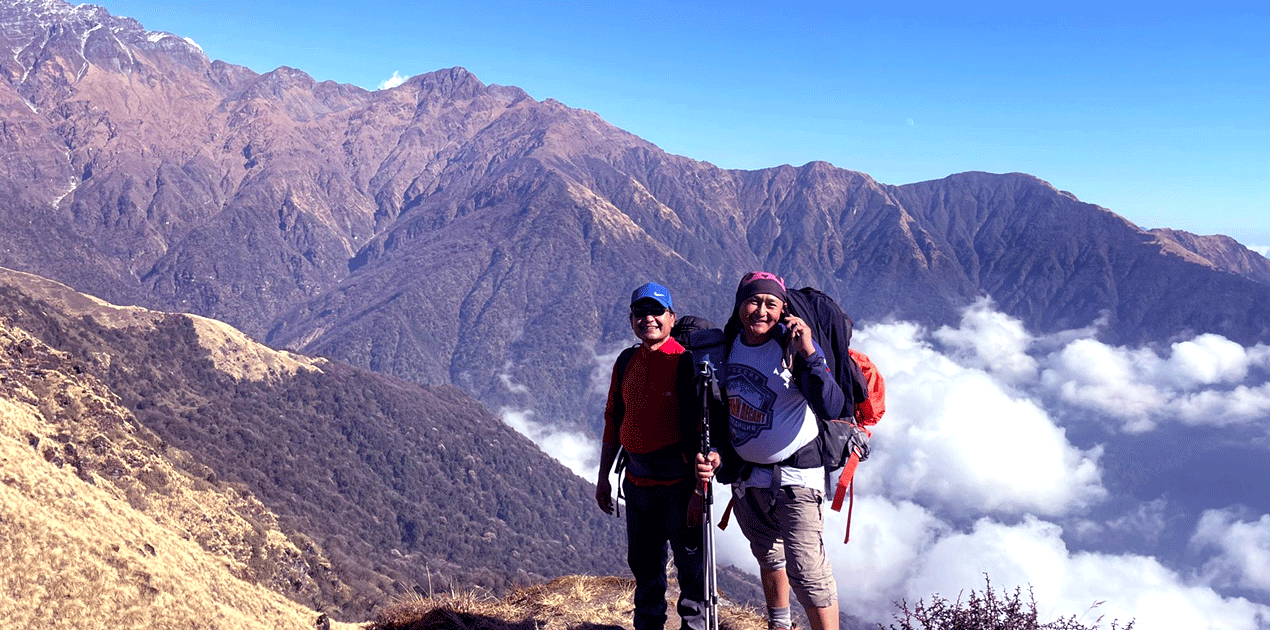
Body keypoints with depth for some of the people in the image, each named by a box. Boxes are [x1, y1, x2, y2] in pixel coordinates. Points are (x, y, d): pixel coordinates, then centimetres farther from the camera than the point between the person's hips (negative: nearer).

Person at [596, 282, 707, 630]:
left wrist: (699, 491, -18)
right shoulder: (626, 362, 8)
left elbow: (705, 431, -14)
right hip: (637, 482, 6)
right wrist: (603, 477, 15)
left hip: (680, 483, -6)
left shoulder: (687, 362, -11)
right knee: (643, 563, 18)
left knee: (691, 565, 5)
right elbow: (613, 419, 16)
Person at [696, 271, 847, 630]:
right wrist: (714, 453, 1)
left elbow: (831, 409, -30)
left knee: (805, 569, -13)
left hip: (795, 473, -6)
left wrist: (809, 355, -36)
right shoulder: (729, 342, -2)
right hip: (746, 474, 6)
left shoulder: (793, 346, -18)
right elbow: (723, 405, 11)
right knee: (768, 555, 24)